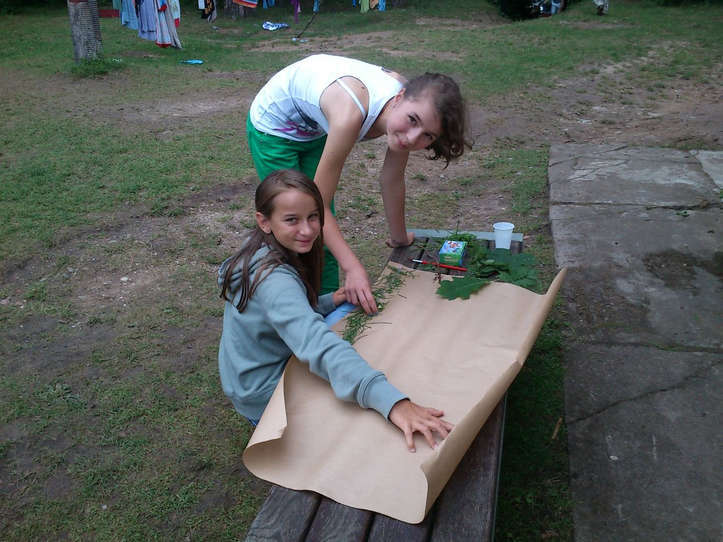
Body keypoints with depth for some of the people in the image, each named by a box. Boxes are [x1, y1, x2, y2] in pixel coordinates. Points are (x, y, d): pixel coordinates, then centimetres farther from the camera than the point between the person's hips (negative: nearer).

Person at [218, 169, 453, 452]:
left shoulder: (260, 250, -4)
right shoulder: (274, 280, -35)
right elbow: (319, 344, -50)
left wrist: (328, 302, -6)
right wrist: (392, 402, -60)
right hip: (265, 398, -9)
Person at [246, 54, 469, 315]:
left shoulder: (407, 99, -24)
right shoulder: (351, 115, -44)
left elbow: (393, 180, -9)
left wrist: (399, 237, 3)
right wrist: (352, 267, -44)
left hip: (315, 131, 6)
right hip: (273, 126, -5)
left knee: (323, 228, 8)